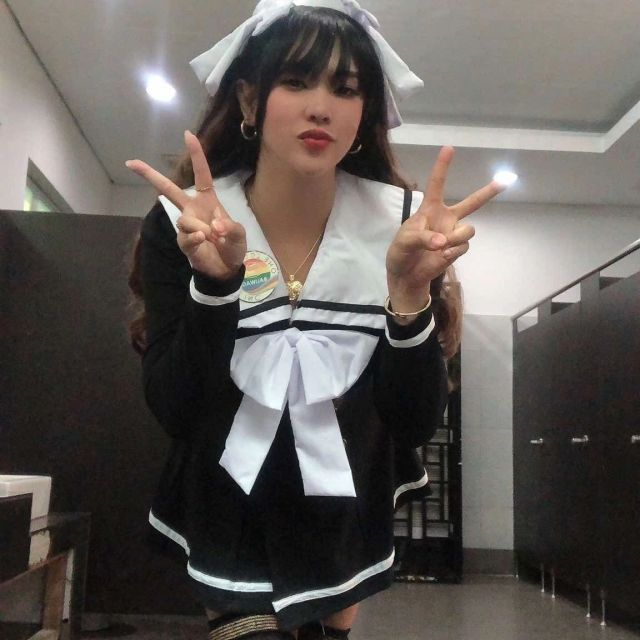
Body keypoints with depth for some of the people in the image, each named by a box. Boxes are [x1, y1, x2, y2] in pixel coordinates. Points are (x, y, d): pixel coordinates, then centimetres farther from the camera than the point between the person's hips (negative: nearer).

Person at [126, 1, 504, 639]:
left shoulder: (400, 225, -16)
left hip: (350, 529, 3)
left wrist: (410, 289, -33)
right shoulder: (181, 225, -17)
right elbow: (175, 412, -21)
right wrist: (215, 281, -36)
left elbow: (416, 421, -17)